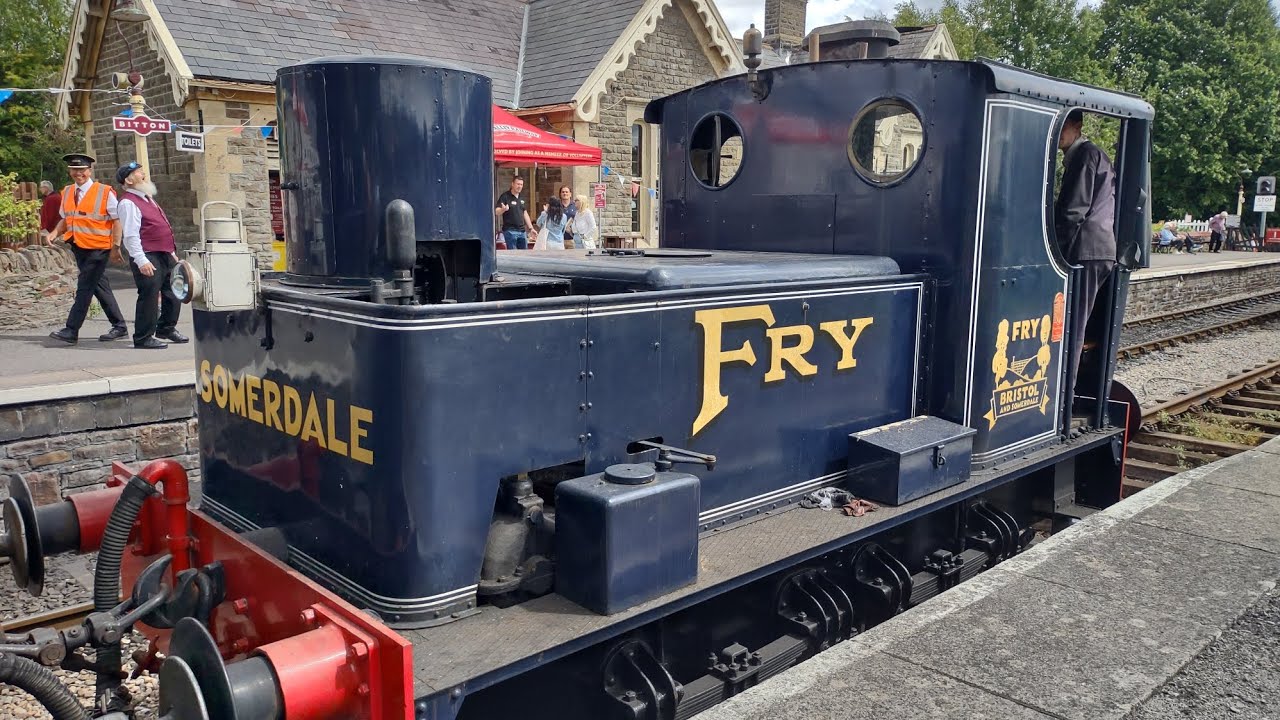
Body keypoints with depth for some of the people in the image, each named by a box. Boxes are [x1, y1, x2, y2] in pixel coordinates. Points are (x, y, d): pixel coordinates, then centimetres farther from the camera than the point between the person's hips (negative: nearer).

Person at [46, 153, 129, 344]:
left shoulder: (104, 192, -8)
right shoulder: (67, 192, 10)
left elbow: (116, 221, -8)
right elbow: (65, 219, 18)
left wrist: (116, 246, -13)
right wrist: (55, 233, -1)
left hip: (98, 248, -7)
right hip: (78, 247, 7)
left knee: (84, 289, -8)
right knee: (100, 287, 12)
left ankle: (71, 331, -7)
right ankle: (119, 326, 21)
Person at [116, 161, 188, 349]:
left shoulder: (147, 198, 18)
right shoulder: (128, 203, -12)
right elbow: (131, 235, -19)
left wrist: (172, 253, 22)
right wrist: (141, 261, -25)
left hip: (165, 256, 9)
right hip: (148, 258, -9)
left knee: (173, 293, 16)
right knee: (149, 297, -6)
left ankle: (167, 329, 33)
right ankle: (143, 338, 4)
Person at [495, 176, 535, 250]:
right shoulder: (505, 196, -6)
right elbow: (497, 212, -14)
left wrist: (531, 228, 18)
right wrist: (503, 209, -36)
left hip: (522, 231, 7)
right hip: (510, 230, -7)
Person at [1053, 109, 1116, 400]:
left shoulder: (1085, 154, -6)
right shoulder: (1096, 155, 24)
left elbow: (1074, 210, -14)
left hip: (1085, 252, -10)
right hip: (1100, 250, 10)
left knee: (1070, 329, -10)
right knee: (1074, 328, 10)